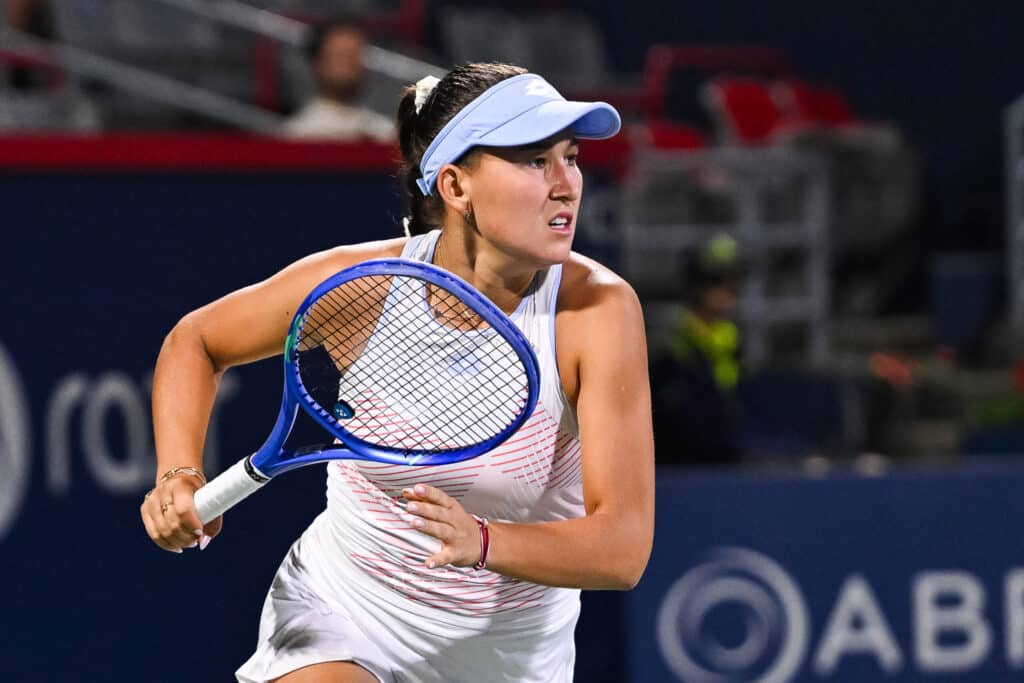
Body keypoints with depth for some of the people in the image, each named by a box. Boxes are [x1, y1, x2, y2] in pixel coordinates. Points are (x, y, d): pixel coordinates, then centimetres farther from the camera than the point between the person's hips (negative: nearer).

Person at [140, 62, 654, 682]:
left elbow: (624, 548, -26)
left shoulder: (599, 308, -21)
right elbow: (196, 340, 4)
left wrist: (482, 543, -43)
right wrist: (180, 477, -13)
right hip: (342, 618, -1)